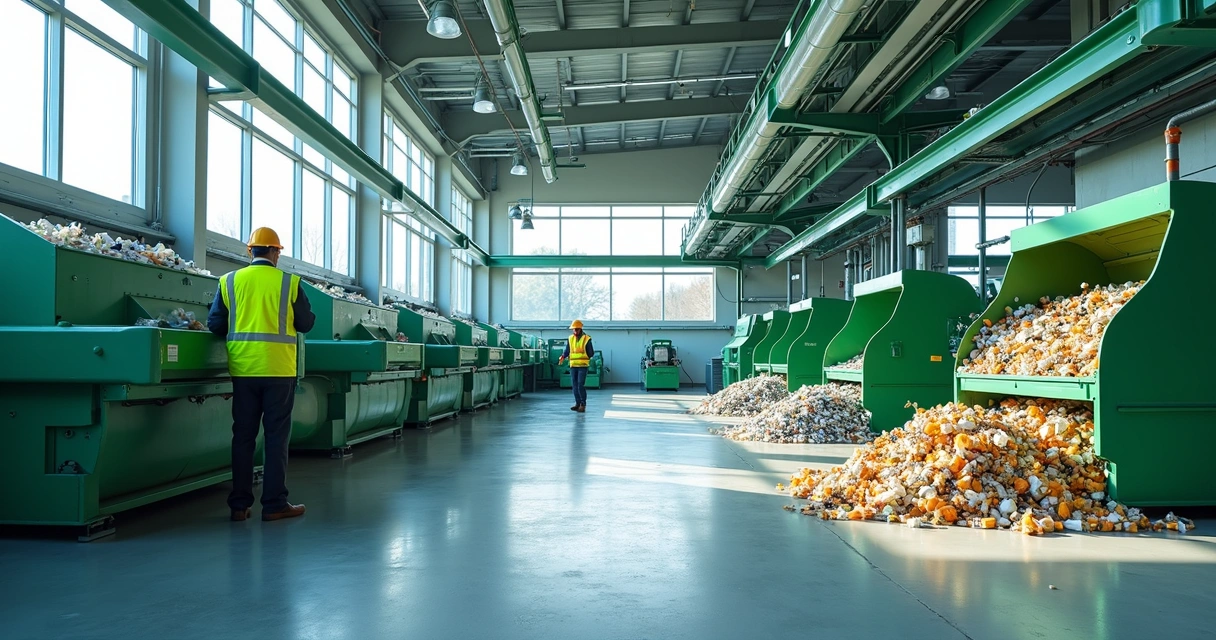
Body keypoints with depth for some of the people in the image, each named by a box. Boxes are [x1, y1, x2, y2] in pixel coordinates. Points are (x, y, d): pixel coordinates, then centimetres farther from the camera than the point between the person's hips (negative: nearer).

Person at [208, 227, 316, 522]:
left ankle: (239, 504, 14)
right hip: (279, 368, -2)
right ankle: (274, 503, 7)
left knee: (243, 435, 10)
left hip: (243, 368, 2)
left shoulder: (230, 280, 2)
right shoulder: (289, 282, -3)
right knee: (276, 436, 5)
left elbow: (215, 325, 2)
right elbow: (306, 323, 2)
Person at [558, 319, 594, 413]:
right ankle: (578, 403, 16)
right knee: (574, 385, 6)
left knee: (581, 385, -11)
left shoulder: (586, 339, -4)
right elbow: (567, 351, 10)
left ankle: (583, 404, -5)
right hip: (573, 365, 5)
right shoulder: (570, 339, 9)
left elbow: (591, 353, 1)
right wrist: (563, 357, -6)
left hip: (583, 365, -5)